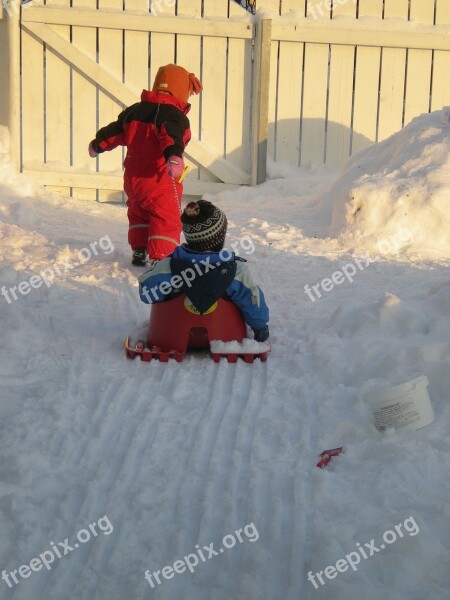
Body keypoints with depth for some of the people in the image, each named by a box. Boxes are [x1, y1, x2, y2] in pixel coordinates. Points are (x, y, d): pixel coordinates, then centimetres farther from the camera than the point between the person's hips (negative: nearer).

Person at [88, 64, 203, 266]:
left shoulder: (134, 111, 11)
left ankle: (138, 252, 31)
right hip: (159, 180, -8)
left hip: (133, 178, 8)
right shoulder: (174, 116, -15)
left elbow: (114, 131, 22)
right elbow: (171, 136, -36)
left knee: (138, 214, 27)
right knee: (166, 219, -4)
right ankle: (161, 259, -14)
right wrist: (174, 156, -54)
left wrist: (97, 145, 38)